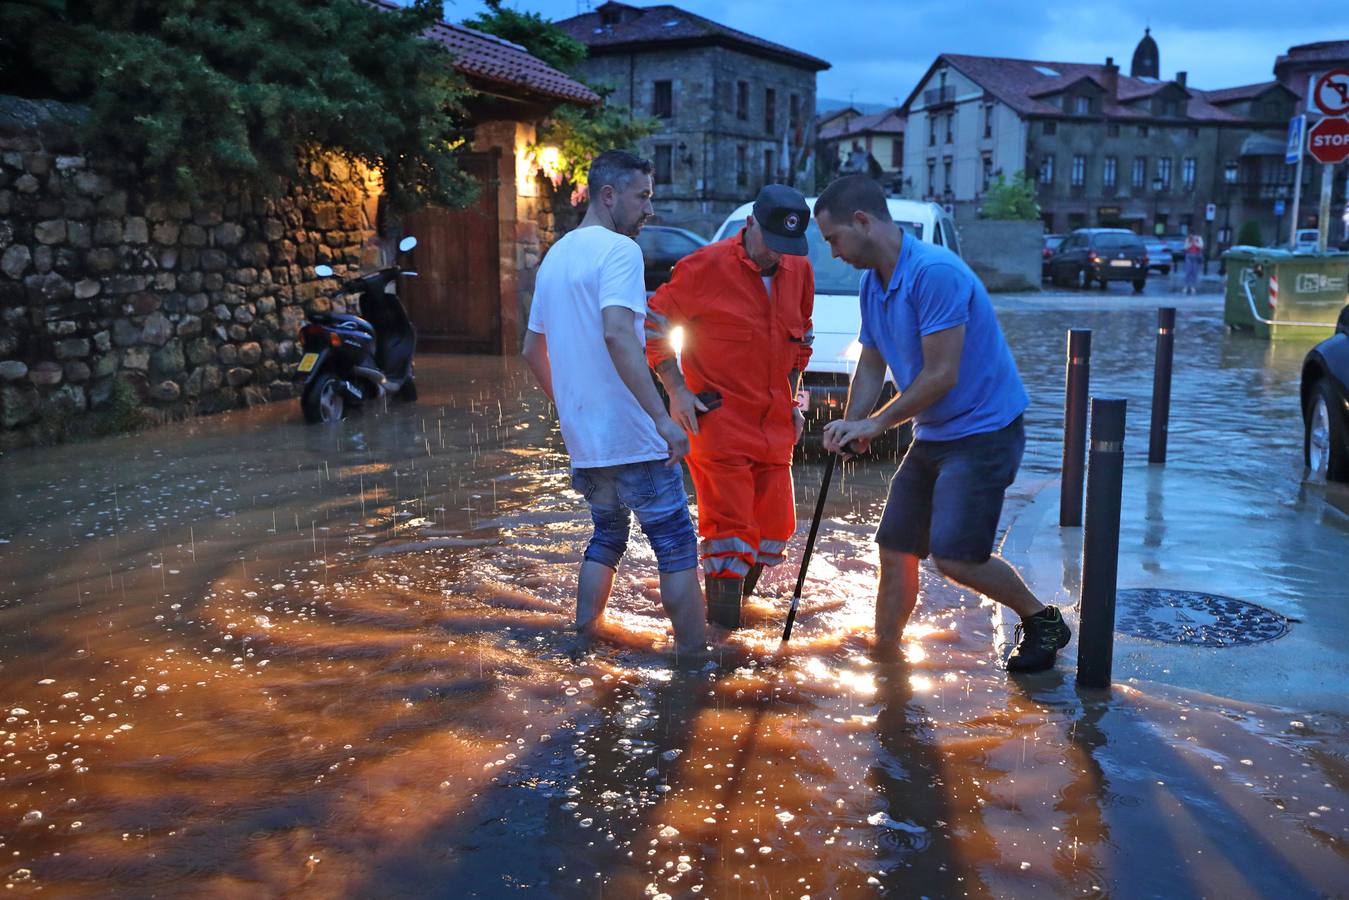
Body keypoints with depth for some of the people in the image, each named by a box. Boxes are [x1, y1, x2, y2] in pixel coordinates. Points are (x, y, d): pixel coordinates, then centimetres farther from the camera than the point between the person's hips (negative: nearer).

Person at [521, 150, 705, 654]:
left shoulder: (555, 257, 15)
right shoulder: (617, 249, -12)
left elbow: (532, 349, 22)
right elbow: (617, 334, -27)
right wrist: (663, 418, -29)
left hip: (582, 439, 8)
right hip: (630, 436, -8)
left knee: (607, 535, 23)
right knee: (677, 546, 1)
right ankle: (693, 656, 4)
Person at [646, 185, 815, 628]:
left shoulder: (799, 271, 8)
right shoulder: (706, 266, -10)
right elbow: (653, 325, -4)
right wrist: (676, 391, -9)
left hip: (775, 426, 6)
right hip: (718, 424, -6)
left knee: (775, 529, 10)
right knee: (730, 529, -7)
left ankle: (737, 598, 33)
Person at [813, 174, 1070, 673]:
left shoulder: (935, 272, -23)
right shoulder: (872, 282, 7)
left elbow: (941, 376, -24)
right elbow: (871, 366, 14)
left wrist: (877, 422, -15)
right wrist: (851, 425, -2)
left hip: (982, 430, -9)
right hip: (931, 436, 9)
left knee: (954, 555, -15)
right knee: (895, 551, 7)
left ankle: (1041, 618, 9)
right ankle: (884, 653, 20)